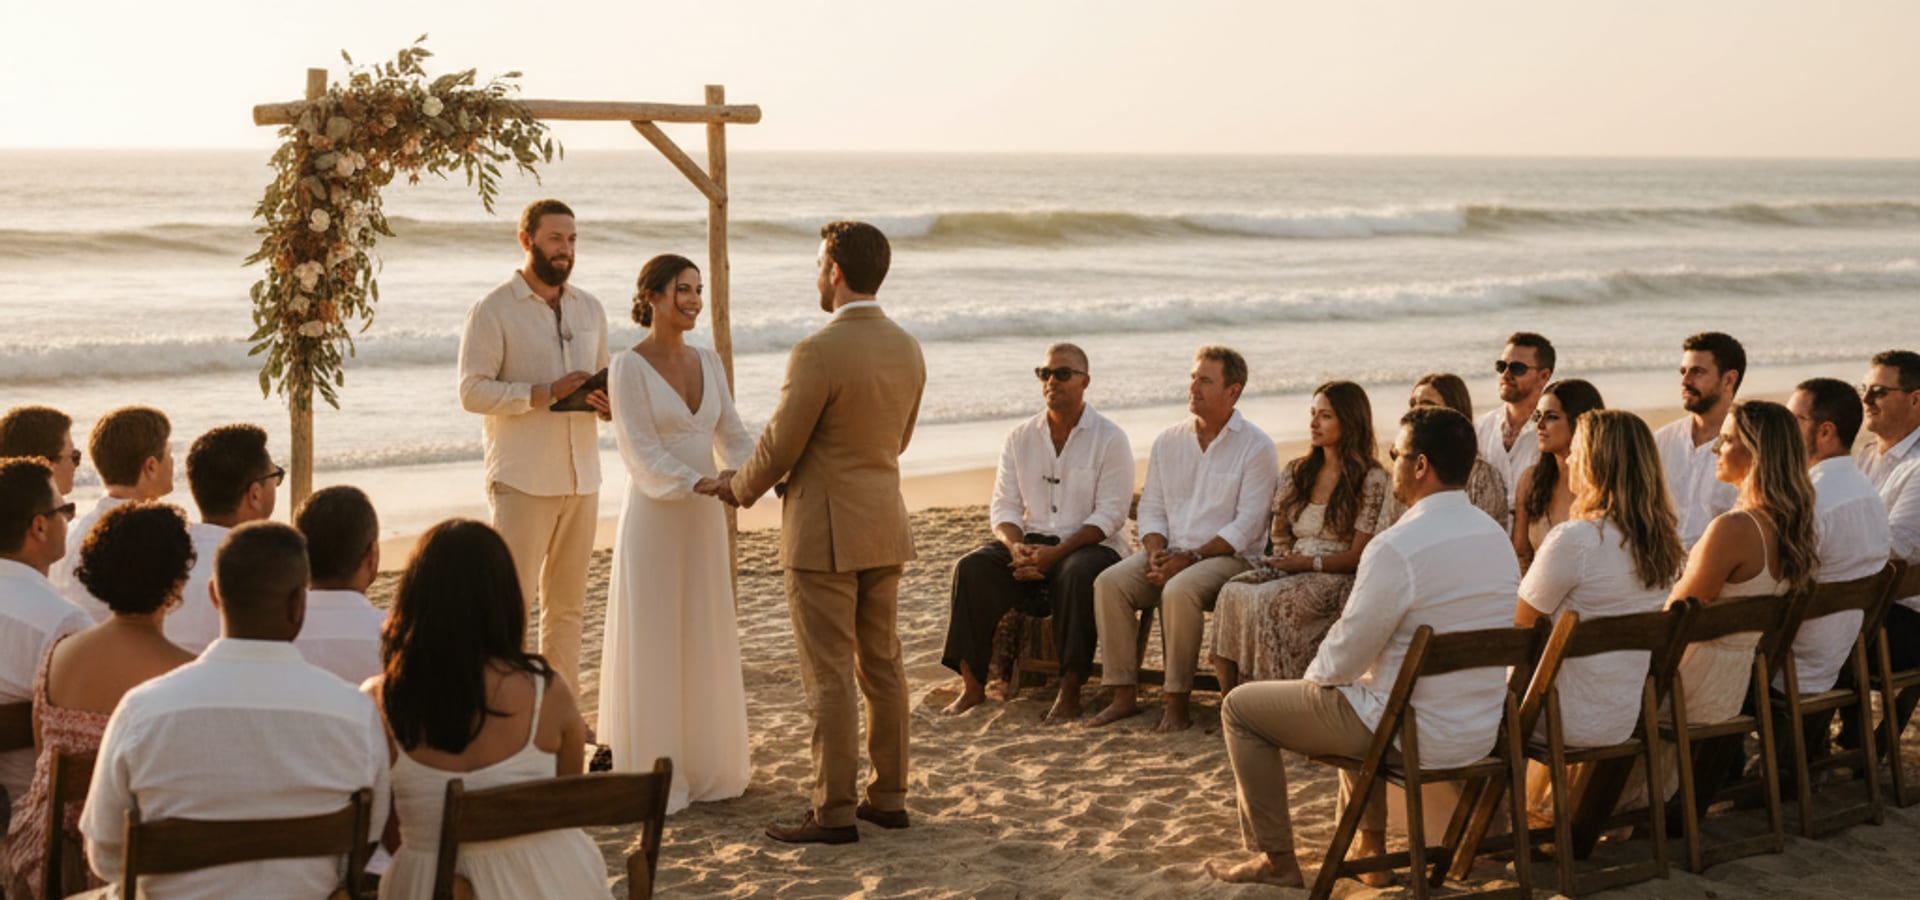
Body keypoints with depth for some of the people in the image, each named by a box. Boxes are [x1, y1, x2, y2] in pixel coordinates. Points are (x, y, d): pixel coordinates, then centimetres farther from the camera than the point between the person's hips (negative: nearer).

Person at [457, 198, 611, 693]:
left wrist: (609, 401, -1)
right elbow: (472, 391, -12)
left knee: (567, 602, 10)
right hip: (522, 481, -6)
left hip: (581, 479, 6)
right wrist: (545, 392, -23)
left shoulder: (589, 308, 13)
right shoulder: (493, 310, -5)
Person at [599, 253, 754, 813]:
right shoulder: (628, 367, -10)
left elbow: (732, 436, 9)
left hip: (703, 523, 6)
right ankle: (649, 776, 10)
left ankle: (702, 763, 23)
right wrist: (701, 482, -30)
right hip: (653, 520, -6)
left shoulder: (708, 362, 8)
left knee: (704, 644, 11)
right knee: (652, 647, 0)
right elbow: (640, 455, -16)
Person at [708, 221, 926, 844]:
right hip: (884, 525, 8)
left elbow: (779, 447, -13)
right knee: (882, 664, 13)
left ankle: (835, 812, 2)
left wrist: (740, 490, 7)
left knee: (829, 676, -2)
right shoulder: (908, 349, 5)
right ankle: (889, 796, 20)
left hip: (825, 533, -7)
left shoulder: (819, 353, -19)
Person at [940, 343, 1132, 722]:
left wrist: (1056, 553, -22)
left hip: (1090, 545, -4)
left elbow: (1109, 515, -10)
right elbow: (1004, 506, 7)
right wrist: (1015, 546, -16)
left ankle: (1070, 690, -32)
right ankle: (972, 684, -20)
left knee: (1077, 574, -38)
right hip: (1031, 541, 4)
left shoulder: (1110, 439, -3)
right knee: (971, 568, -22)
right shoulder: (1020, 438, 11)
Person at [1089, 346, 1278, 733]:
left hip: (1228, 556, -5)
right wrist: (1156, 551, -7)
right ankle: (1124, 694, -17)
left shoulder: (1256, 447, -4)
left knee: (1179, 591, -36)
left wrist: (1191, 557, -18)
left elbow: (1247, 525, -11)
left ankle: (1177, 700, -23)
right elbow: (1151, 508, 14)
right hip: (1170, 552, 5)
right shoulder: (1168, 442, 13)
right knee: (1109, 582, -21)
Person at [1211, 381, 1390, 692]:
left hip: (1337, 578, -6)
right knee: (1233, 592, -26)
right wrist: (1283, 558, 1)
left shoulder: (1372, 481, -5)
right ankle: (1227, 699, -29)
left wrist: (1308, 563, -14)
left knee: (1266, 600, -33)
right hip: (1292, 570, 6)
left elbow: (1358, 557, -7)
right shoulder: (1297, 472, 16)